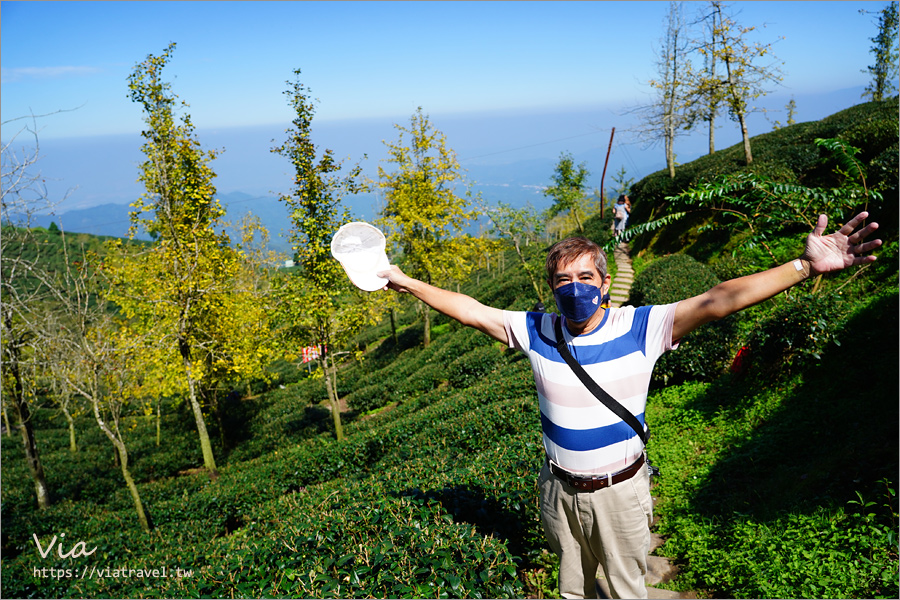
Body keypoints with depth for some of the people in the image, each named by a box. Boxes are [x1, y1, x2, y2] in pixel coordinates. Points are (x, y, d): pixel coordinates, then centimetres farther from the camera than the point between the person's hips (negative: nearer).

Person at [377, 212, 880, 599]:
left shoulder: (640, 328, -17)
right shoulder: (537, 332, -10)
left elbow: (716, 301, -27)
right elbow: (471, 310, -4)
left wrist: (805, 266, -36)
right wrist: (408, 284, -1)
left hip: (619, 491, -2)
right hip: (560, 487, 2)